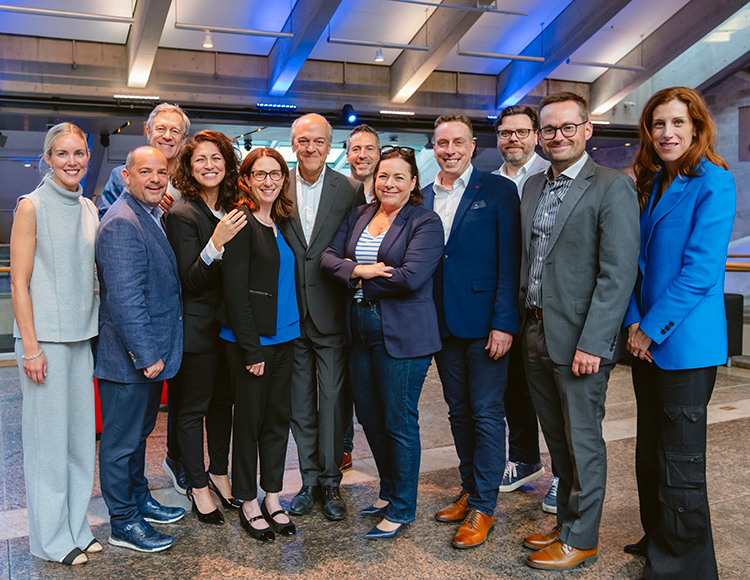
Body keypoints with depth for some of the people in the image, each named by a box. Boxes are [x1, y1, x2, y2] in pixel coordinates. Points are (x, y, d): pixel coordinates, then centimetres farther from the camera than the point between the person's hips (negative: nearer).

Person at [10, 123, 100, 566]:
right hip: (45, 336, -6)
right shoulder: (32, 206, -7)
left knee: (81, 432, 11)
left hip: (82, 334, 6)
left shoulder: (89, 209, 11)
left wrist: (95, 328, 13)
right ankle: (52, 537, 17)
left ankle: (76, 526, 25)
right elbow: (20, 282, -10)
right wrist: (30, 347, -14)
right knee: (48, 434, 2)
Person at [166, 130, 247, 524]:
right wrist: (216, 242, -31)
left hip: (228, 323, 7)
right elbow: (191, 281, -19)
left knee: (223, 399, 17)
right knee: (193, 407, 7)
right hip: (197, 326, -6)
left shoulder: (231, 210, 6)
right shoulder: (183, 214, -14)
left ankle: (219, 474, 35)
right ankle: (198, 486, 23)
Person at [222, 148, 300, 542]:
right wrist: (251, 349, -17)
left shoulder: (282, 222, 11)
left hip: (285, 336, 7)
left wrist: (295, 328, 10)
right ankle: (249, 502, 21)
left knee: (278, 417, 13)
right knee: (249, 419, 6)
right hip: (251, 339, -7)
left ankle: (272, 497, 27)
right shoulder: (242, 222, -10)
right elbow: (235, 289, -15)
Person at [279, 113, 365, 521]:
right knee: (300, 400, 11)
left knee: (331, 396, 4)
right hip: (290, 312, 2)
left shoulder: (350, 190, -1)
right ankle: (309, 480, 25)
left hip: (330, 312, -2)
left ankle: (330, 481, 19)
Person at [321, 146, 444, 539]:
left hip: (403, 336, -6)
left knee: (399, 422, 3)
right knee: (370, 417, 16)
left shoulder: (425, 222, -7)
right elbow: (329, 257, 3)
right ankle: (389, 491, 37)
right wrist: (359, 270, -16)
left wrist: (358, 277, -10)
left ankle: (401, 509, 21)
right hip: (361, 330, 7)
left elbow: (410, 277, -20)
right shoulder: (359, 216, 12)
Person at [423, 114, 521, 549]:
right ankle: (470, 491, 30)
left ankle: (484, 508, 13)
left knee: (487, 413, 1)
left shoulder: (498, 191, -4)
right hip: (442, 324, 5)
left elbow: (509, 261, -10)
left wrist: (504, 323, -16)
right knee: (459, 411, 15)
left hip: (484, 323, -5)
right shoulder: (424, 198, 10)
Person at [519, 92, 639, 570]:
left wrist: (591, 344, -19)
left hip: (578, 339, -6)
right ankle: (566, 521, 35)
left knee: (582, 441, 6)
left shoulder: (613, 187, -9)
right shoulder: (533, 186, 13)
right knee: (558, 439, 18)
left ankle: (581, 539, 23)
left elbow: (618, 273, -15)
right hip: (536, 334, 7)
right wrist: (521, 321, 10)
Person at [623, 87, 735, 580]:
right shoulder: (649, 185, 12)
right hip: (647, 339, 8)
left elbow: (700, 270, -17)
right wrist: (633, 321, 0)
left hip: (686, 341, -7)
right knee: (650, 451, 18)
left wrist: (652, 329, -15)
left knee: (681, 462, 2)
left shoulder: (714, 183, -10)